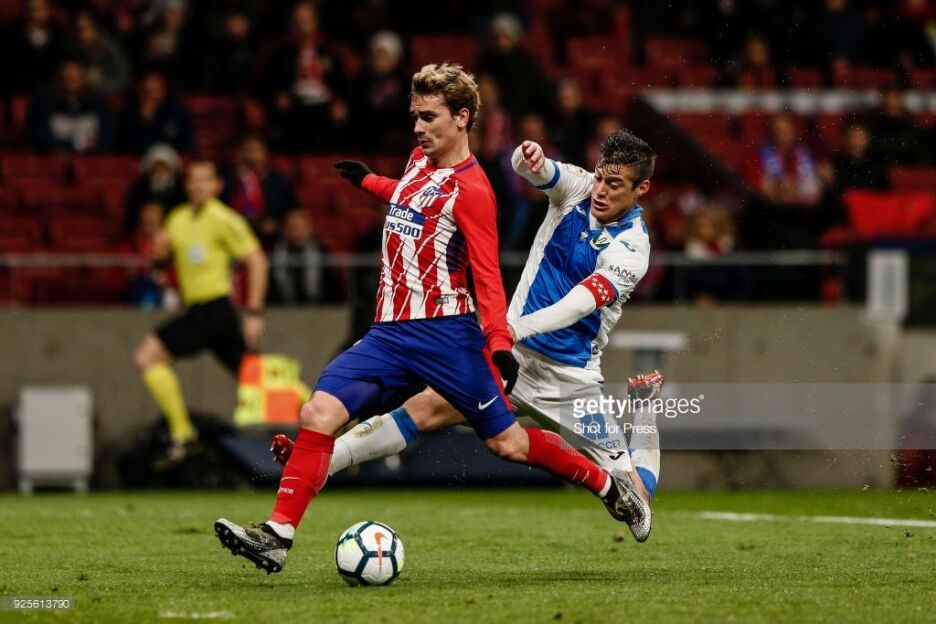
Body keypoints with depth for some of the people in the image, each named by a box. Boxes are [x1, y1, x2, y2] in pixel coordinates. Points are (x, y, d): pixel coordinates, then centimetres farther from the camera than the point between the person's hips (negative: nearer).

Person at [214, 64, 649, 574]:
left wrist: (500, 345, -25)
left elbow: (487, 277, -15)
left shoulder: (470, 189, -11)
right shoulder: (420, 160, 12)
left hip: (445, 334, -7)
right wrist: (369, 182, 44)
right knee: (318, 414, -12)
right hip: (388, 335, 7)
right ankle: (277, 536, -15)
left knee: (507, 444, 0)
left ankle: (610, 487, 22)